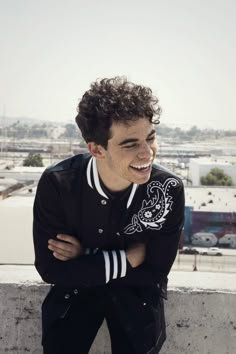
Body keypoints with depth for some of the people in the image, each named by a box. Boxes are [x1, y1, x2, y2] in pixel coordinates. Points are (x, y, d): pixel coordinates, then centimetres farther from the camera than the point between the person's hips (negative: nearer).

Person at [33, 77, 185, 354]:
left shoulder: (169, 190, -23)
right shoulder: (56, 184, -23)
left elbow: (154, 272, -14)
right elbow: (50, 269, -18)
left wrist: (85, 257, -20)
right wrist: (128, 258, -21)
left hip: (137, 290, 0)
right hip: (75, 286, 0)